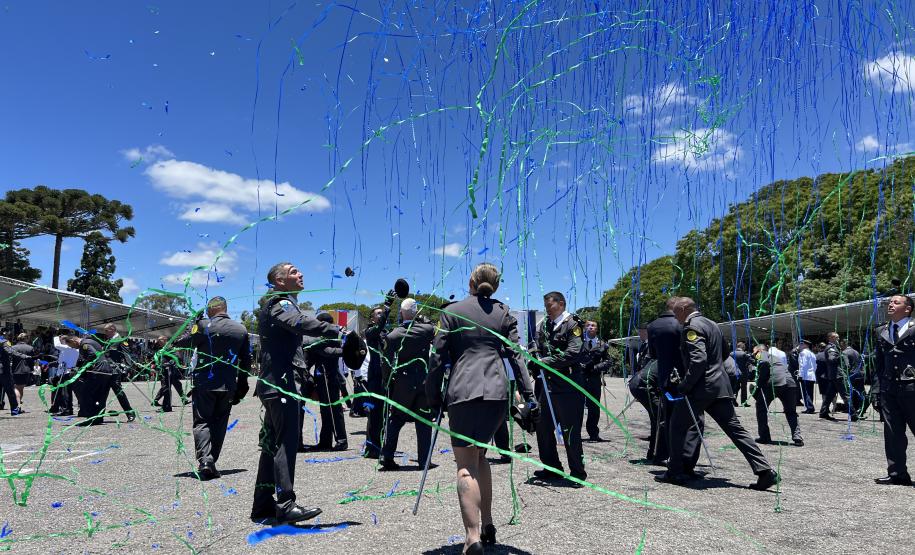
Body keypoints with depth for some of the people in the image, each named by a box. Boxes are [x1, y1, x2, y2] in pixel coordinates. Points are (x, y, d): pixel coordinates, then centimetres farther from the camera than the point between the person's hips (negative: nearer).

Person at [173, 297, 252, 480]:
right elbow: (246, 360, 11)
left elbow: (181, 342, -7)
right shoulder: (241, 330, 7)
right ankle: (211, 462, 12)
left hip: (204, 384, -3)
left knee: (202, 422, 2)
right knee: (219, 423, 13)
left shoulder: (204, 326, -8)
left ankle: (204, 461, -14)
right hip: (228, 386, 4)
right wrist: (241, 387, 18)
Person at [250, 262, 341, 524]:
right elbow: (300, 323, -30)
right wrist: (336, 330, -38)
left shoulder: (281, 304, 23)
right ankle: (286, 504, -14)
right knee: (287, 442, -12)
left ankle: (263, 504, 17)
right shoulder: (280, 303, -9)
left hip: (272, 382, 11)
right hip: (280, 380, -11)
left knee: (273, 443, 12)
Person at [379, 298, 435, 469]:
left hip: (401, 385, 0)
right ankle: (424, 460, 11)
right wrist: (423, 319, 14)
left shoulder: (392, 336, -7)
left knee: (394, 421, 13)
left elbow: (386, 363, -4)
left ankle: (386, 457, 8)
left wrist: (389, 384, 8)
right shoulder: (427, 329, -7)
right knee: (424, 423, 9)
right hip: (424, 383, 0)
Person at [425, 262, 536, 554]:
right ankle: (487, 526, 25)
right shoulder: (503, 312, 13)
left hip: (463, 393, -3)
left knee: (466, 464, -4)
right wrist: (528, 394, 3)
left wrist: (434, 399, 9)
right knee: (479, 455, 20)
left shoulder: (452, 312, 7)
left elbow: (438, 358, 3)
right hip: (497, 392, 4)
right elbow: (515, 354, 5)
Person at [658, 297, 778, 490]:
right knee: (735, 429, 9)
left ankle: (675, 472, 8)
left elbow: (698, 360, -23)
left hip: (701, 387, -9)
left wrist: (683, 385, -16)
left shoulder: (692, 327, -12)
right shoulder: (711, 324, 18)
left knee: (678, 425, 4)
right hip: (719, 384, 9)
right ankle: (765, 471, 4)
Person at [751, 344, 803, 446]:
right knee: (791, 412, 20)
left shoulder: (762, 354, 14)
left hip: (773, 382, -6)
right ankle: (797, 437, 3)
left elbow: (764, 363, -9)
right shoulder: (775, 358, 36)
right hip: (790, 383, 6)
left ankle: (764, 437, 13)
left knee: (761, 407, 14)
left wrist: (759, 385, -5)